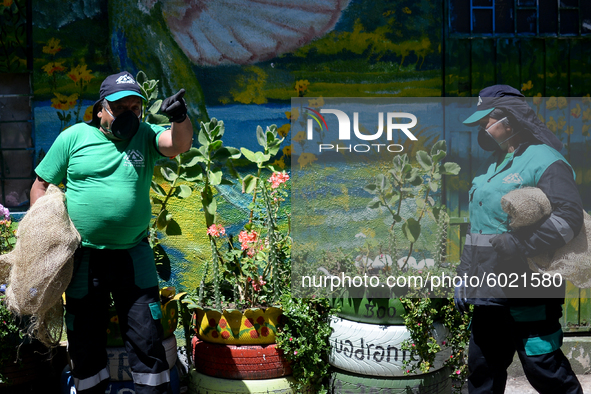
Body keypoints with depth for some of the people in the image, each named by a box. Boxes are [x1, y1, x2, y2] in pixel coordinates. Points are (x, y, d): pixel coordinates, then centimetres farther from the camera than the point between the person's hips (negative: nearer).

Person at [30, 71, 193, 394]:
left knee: (146, 340, 5)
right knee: (85, 343, 13)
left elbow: (180, 143, -18)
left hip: (133, 255, 0)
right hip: (83, 257, 0)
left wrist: (180, 118, -39)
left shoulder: (146, 136, 1)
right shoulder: (74, 137, -1)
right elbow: (40, 186, 5)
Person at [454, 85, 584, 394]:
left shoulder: (544, 160, -10)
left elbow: (569, 218, -23)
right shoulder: (491, 165, 17)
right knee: (482, 368, 14)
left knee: (542, 368, -1)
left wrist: (519, 244, -26)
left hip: (528, 290, -8)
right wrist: (464, 276, 18)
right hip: (489, 290, 8)